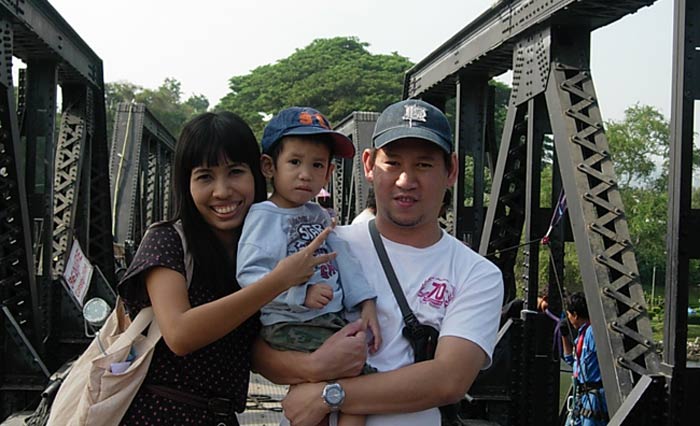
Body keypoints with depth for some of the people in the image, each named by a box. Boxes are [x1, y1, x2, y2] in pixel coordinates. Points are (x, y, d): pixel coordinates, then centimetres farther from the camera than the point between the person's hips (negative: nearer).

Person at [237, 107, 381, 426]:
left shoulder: (320, 216, 15)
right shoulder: (263, 216, -8)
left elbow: (344, 261, 12)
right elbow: (248, 275, -18)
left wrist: (366, 304, 0)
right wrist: (301, 294, -25)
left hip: (333, 322, 8)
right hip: (290, 325, -7)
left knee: (364, 376, 5)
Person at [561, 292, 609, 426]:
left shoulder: (594, 332, -15)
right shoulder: (582, 333, 14)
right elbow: (571, 359, 26)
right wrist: (565, 335, 17)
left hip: (594, 396, -10)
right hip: (581, 397, 10)